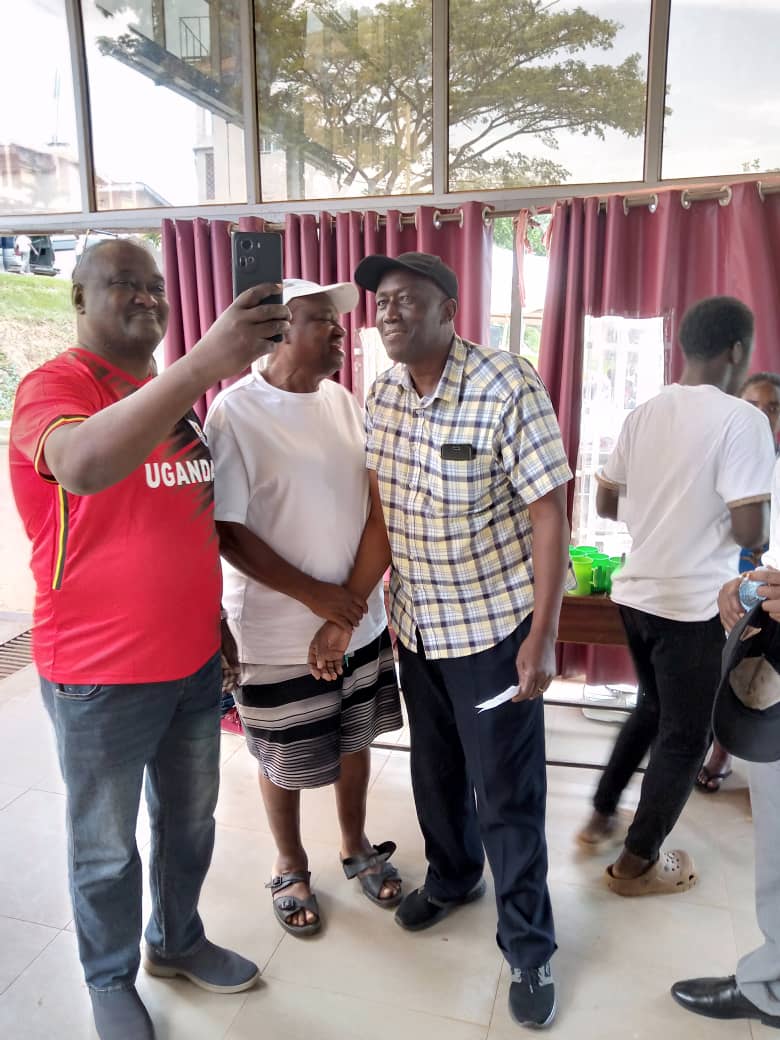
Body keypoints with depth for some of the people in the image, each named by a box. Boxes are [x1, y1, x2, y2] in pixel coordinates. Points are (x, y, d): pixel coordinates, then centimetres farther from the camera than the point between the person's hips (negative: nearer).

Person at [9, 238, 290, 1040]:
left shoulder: (178, 395, 9)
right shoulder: (53, 386, -14)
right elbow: (83, 466, -39)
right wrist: (203, 363, -48)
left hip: (194, 659, 7)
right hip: (100, 674, -6)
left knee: (190, 816, 22)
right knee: (106, 844, 14)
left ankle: (177, 940, 47)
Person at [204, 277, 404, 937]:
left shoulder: (342, 401, 3)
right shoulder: (236, 413, -16)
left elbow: (373, 498, 8)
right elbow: (226, 532, -17)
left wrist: (358, 587, -1)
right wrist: (317, 595, -17)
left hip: (359, 619, 6)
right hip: (279, 633, -5)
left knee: (355, 741, 20)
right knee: (284, 762, 14)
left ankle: (356, 847, 44)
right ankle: (291, 868, 39)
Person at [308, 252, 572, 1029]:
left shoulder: (508, 388, -19)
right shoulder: (382, 396, -1)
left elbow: (549, 514, -17)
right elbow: (381, 517, 3)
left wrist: (542, 636, -18)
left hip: (493, 626, -5)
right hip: (415, 625, 6)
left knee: (506, 792, 7)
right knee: (434, 768, 22)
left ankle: (528, 945, 30)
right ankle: (452, 876, 50)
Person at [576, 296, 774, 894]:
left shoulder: (644, 413, 4)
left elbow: (606, 504, 9)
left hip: (636, 591, 7)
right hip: (694, 603, -7)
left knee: (653, 709, 26)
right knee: (685, 735, 11)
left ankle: (602, 818, 35)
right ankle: (637, 863, 24)